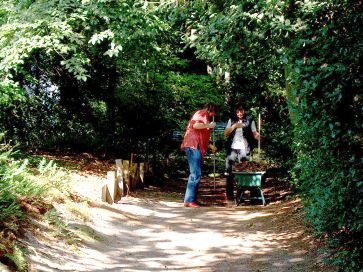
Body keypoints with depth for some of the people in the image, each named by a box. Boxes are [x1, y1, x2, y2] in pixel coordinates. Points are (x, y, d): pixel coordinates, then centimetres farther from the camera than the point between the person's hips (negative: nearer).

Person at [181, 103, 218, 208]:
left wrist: (210, 146, 30)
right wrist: (209, 125, -10)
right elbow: (195, 125, -21)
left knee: (196, 174, 10)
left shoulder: (204, 117, 27)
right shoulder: (202, 113, -1)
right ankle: (189, 200, -16)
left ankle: (192, 199, 12)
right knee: (196, 174, -14)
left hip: (197, 147, 11)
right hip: (193, 146, -11)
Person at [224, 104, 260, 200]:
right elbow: (226, 134, 6)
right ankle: (229, 194, 6)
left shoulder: (249, 121, 6)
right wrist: (234, 126, -8)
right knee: (229, 172, 0)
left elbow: (254, 133, 2)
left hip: (243, 149, -2)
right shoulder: (232, 120, 12)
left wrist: (257, 135, -21)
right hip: (232, 148, 2)